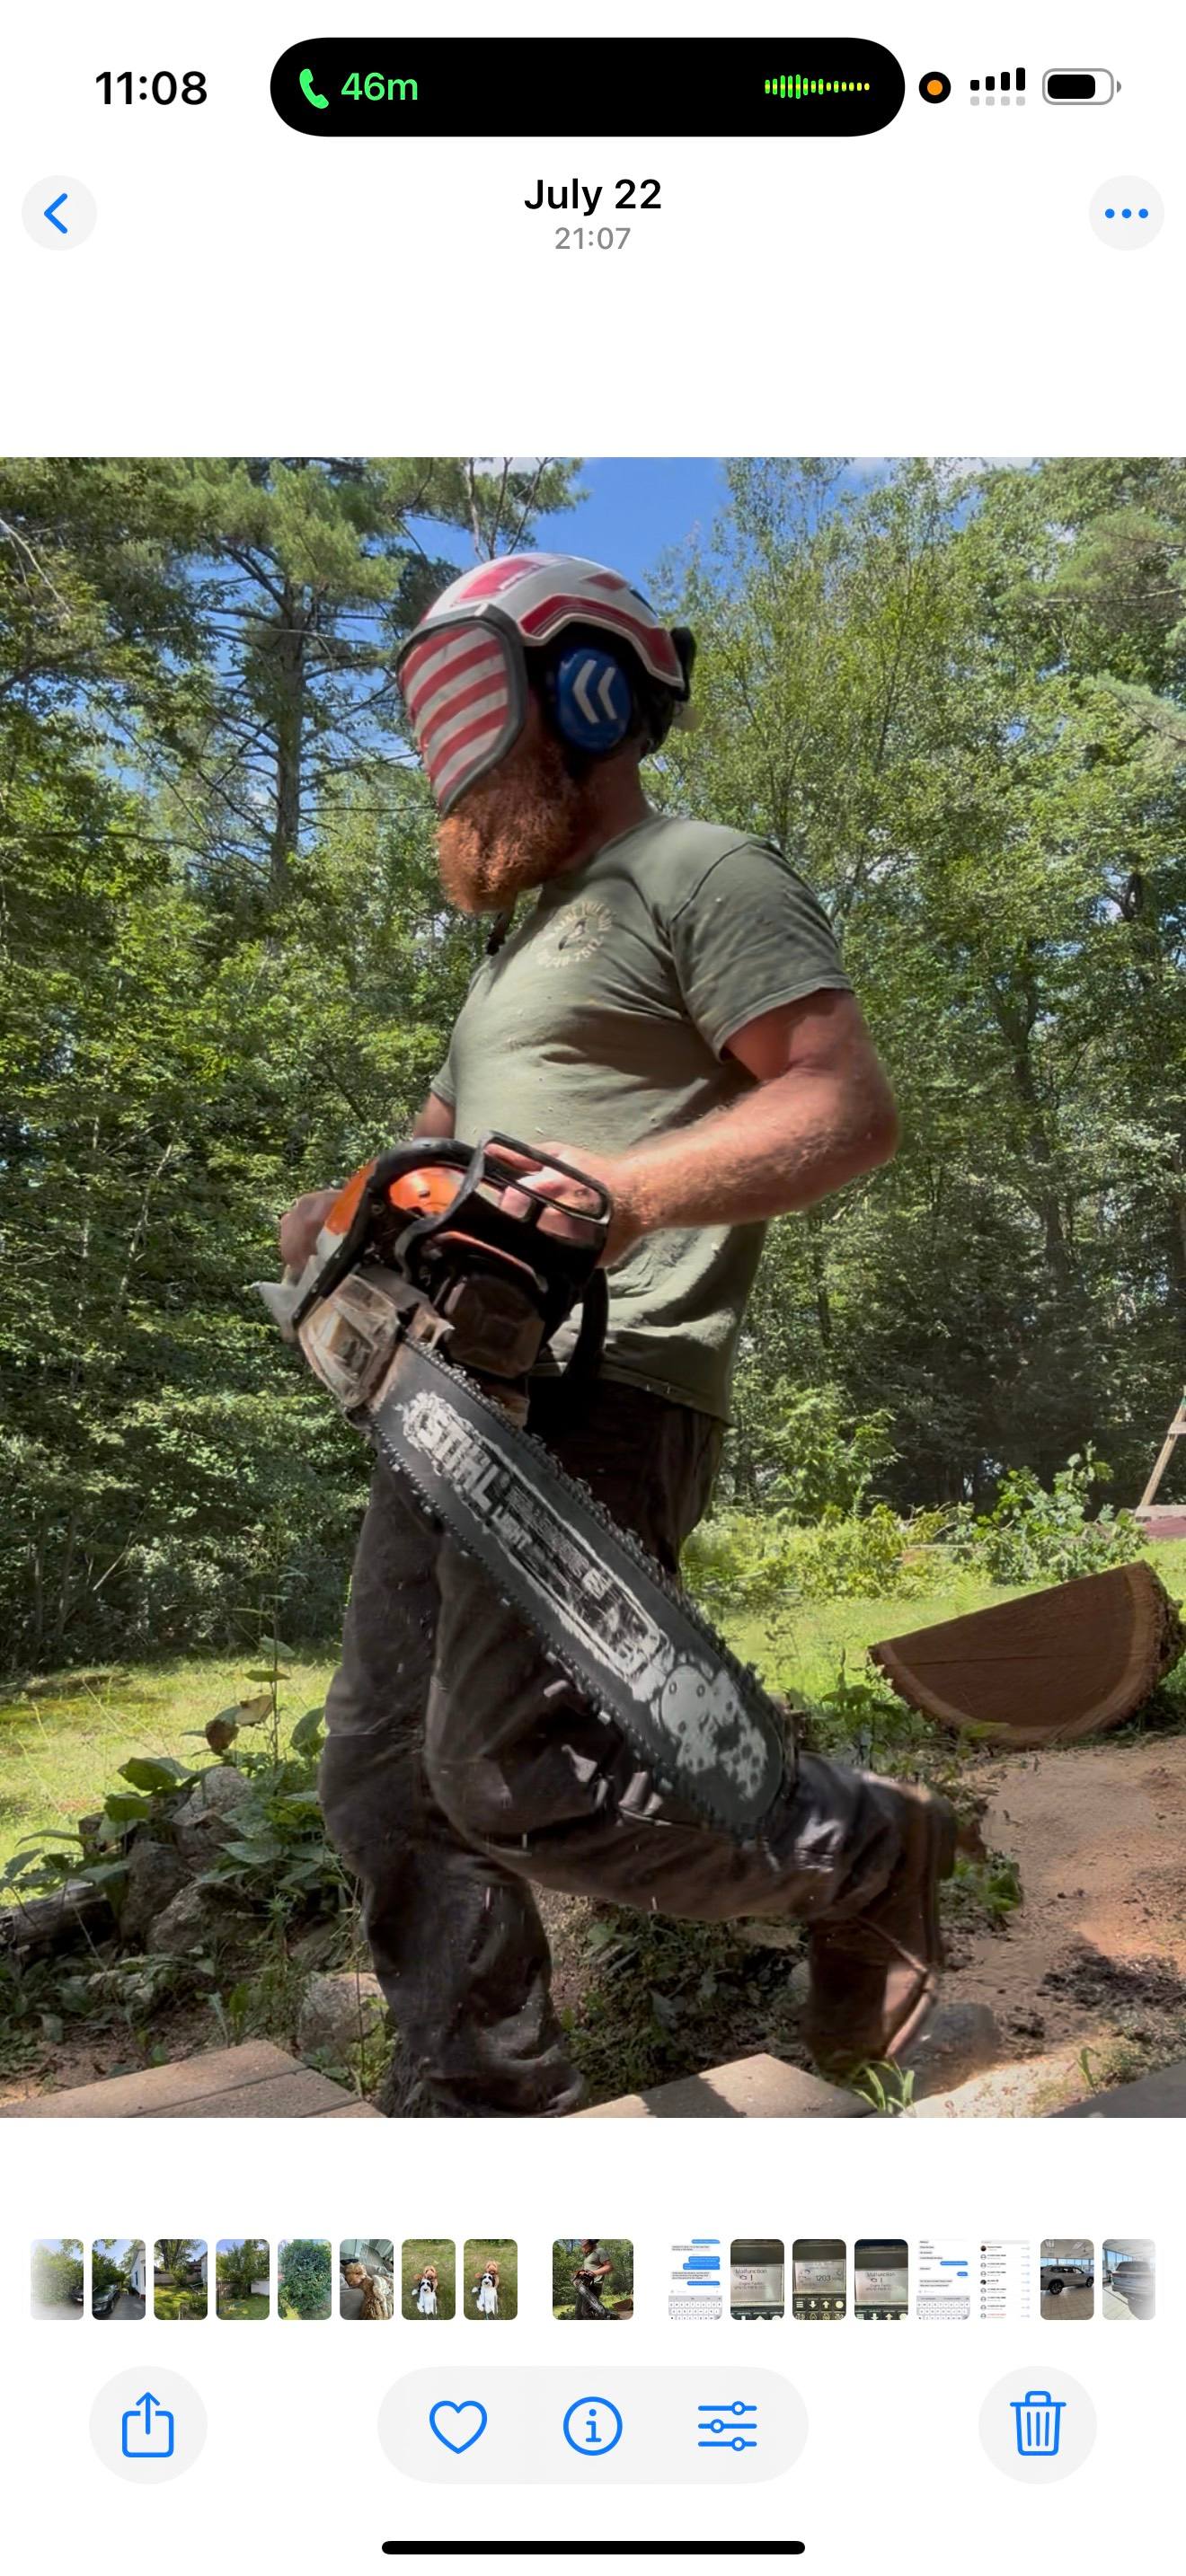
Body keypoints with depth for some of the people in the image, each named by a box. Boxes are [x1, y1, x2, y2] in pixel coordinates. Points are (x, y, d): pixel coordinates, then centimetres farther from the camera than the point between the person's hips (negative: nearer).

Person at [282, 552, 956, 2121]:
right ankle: (505, 2105, 17)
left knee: (516, 1775, -16)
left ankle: (864, 1851, 6)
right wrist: (354, 1212, 9)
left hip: (605, 1392, -9)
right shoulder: (524, 943, 28)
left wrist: (631, 1192, -27)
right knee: (388, 1778, 6)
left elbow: (850, 1108, -12)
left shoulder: (702, 874, -1)